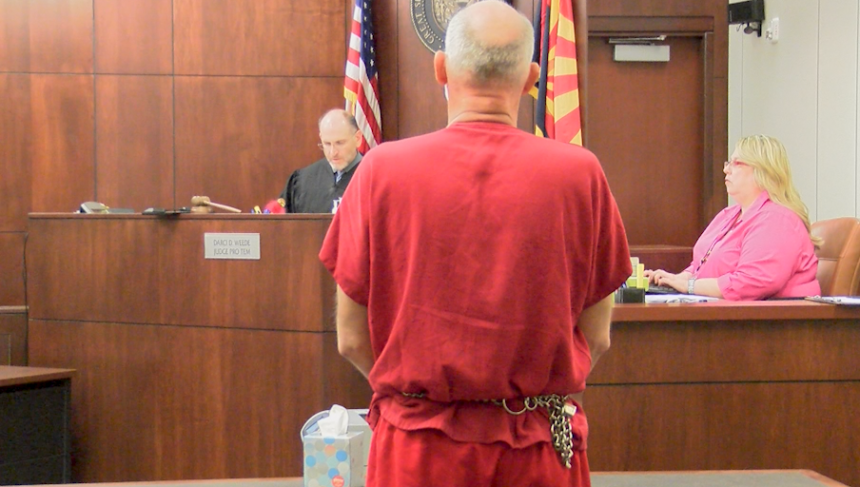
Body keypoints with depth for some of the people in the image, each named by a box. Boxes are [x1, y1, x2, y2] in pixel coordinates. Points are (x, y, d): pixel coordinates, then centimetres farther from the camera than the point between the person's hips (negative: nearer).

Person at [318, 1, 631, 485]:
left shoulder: (383, 169, -8)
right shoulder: (580, 172, -7)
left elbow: (352, 339, -2)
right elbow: (596, 337, 1)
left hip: (418, 446, 0)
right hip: (542, 446, 1)